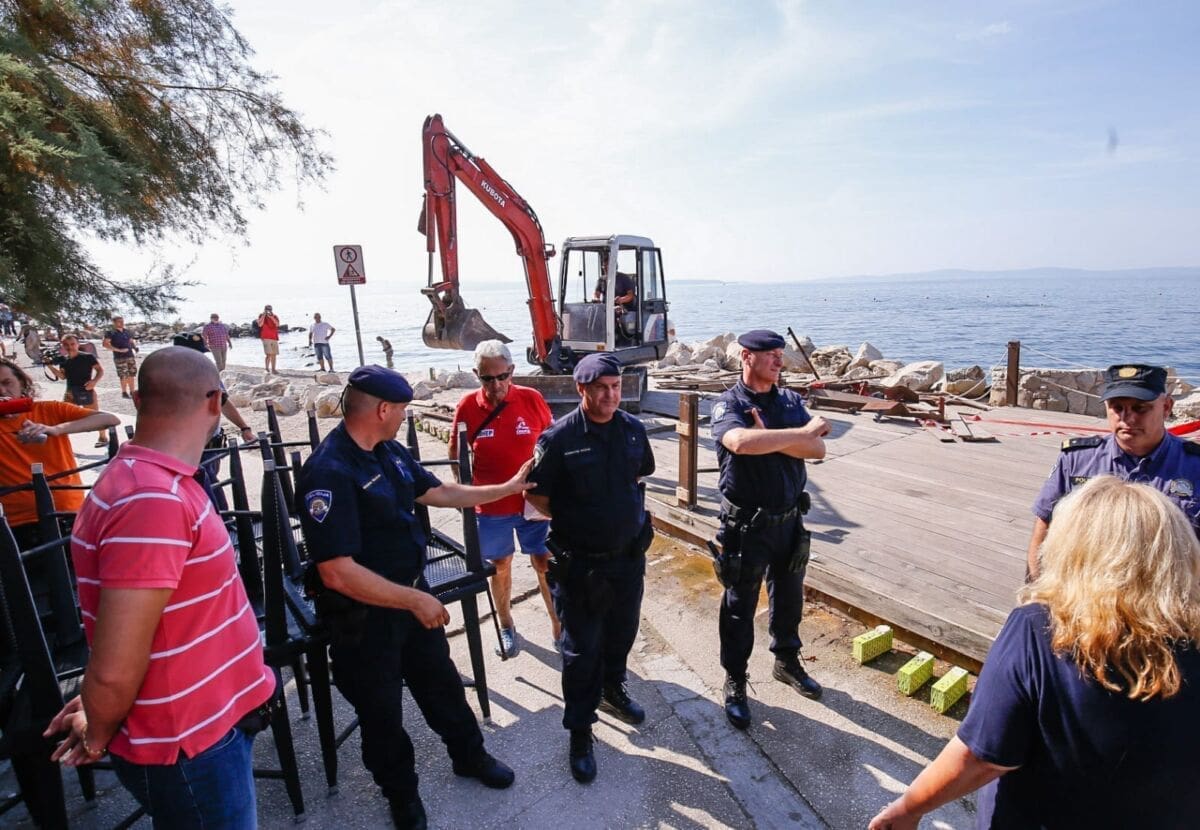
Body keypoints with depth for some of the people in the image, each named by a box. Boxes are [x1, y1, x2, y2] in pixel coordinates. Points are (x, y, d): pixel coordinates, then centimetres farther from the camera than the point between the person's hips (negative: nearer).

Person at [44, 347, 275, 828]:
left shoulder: (152, 481, 3)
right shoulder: (154, 501, -30)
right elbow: (115, 671, -28)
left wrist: (98, 710, 16)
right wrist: (97, 738, -9)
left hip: (205, 719, 8)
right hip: (188, 746, -8)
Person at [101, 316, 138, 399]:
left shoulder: (127, 332, 14)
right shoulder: (111, 333, -5)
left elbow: (132, 341, 29)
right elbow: (105, 344, -15)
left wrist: (135, 347, 7)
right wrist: (118, 350, -21)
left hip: (130, 356, 6)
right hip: (119, 357, -6)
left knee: (132, 374, 8)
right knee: (124, 375, -5)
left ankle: (132, 391, 18)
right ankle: (124, 392, 5)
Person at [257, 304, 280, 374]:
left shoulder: (274, 317, 11)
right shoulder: (261, 316, 3)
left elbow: (277, 324, -7)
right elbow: (260, 325, -14)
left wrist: (271, 317, -16)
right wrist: (264, 315, -14)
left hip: (274, 338, 4)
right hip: (266, 338, -4)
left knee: (274, 354, 7)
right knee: (268, 354, -14)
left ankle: (273, 369, 16)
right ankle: (267, 369, -11)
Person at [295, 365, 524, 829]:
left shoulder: (390, 451, -2)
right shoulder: (328, 473, -29)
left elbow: (437, 492, 12)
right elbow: (338, 573, -30)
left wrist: (508, 487, 14)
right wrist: (415, 600, -23)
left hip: (413, 598, 8)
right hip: (366, 618, -7)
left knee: (442, 681, 24)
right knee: (382, 712, 16)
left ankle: (469, 756, 48)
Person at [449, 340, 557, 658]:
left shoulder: (532, 399, -10)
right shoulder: (467, 406, -9)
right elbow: (457, 456, 3)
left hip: (534, 502, 0)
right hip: (491, 505, 1)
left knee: (545, 565, 9)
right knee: (500, 566, 17)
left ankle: (558, 625, 27)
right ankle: (506, 627, 38)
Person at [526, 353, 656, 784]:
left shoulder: (633, 429, -4)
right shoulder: (560, 437, -19)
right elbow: (536, 496, -9)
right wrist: (574, 522, -3)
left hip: (629, 557, 5)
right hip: (581, 564, -5)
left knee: (622, 633, 24)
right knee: (582, 650, 8)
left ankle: (612, 689, 51)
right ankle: (580, 732, 27)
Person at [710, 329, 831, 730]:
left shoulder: (791, 400, 3)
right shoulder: (728, 404, -14)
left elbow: (817, 449, -8)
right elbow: (740, 441, -35)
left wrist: (770, 438, -23)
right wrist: (801, 432, -23)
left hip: (789, 519, 6)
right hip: (746, 525, -5)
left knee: (789, 597, 22)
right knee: (739, 607, 9)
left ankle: (787, 662, 46)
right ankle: (735, 683, 27)